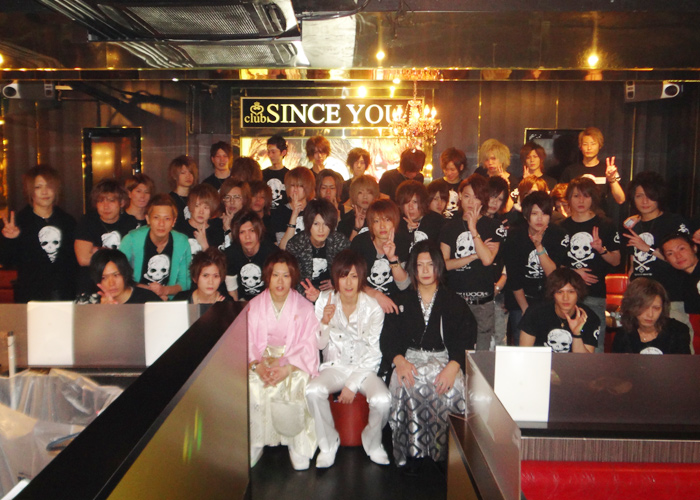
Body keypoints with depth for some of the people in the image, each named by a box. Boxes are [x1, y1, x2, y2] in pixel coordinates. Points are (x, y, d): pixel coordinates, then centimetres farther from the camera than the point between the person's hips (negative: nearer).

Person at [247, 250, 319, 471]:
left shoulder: (305, 308, 2)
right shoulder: (254, 306, 7)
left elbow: (308, 347, -5)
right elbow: (247, 343, 1)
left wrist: (286, 369, -22)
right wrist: (257, 365, -19)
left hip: (295, 365, -2)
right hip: (261, 363, 2)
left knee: (296, 388, -32)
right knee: (251, 390, -28)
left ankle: (298, 447, -13)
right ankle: (255, 445, -10)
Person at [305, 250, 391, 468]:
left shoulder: (373, 308, -7)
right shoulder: (325, 301, -2)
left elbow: (374, 353, -6)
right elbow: (320, 345, -1)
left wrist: (352, 384, -14)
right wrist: (325, 322, -21)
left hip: (365, 368, -1)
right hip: (335, 366, 1)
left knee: (382, 400, -30)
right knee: (313, 391, -30)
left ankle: (372, 443, 3)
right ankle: (328, 444, -5)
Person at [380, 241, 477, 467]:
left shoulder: (454, 303, 13)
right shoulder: (401, 301, 16)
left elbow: (465, 341, 1)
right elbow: (388, 338, 6)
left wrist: (453, 366, -19)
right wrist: (399, 360, -16)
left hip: (444, 358, 0)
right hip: (410, 357, 1)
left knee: (452, 388, -34)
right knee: (405, 385, -34)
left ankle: (445, 452, -21)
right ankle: (410, 452, -26)